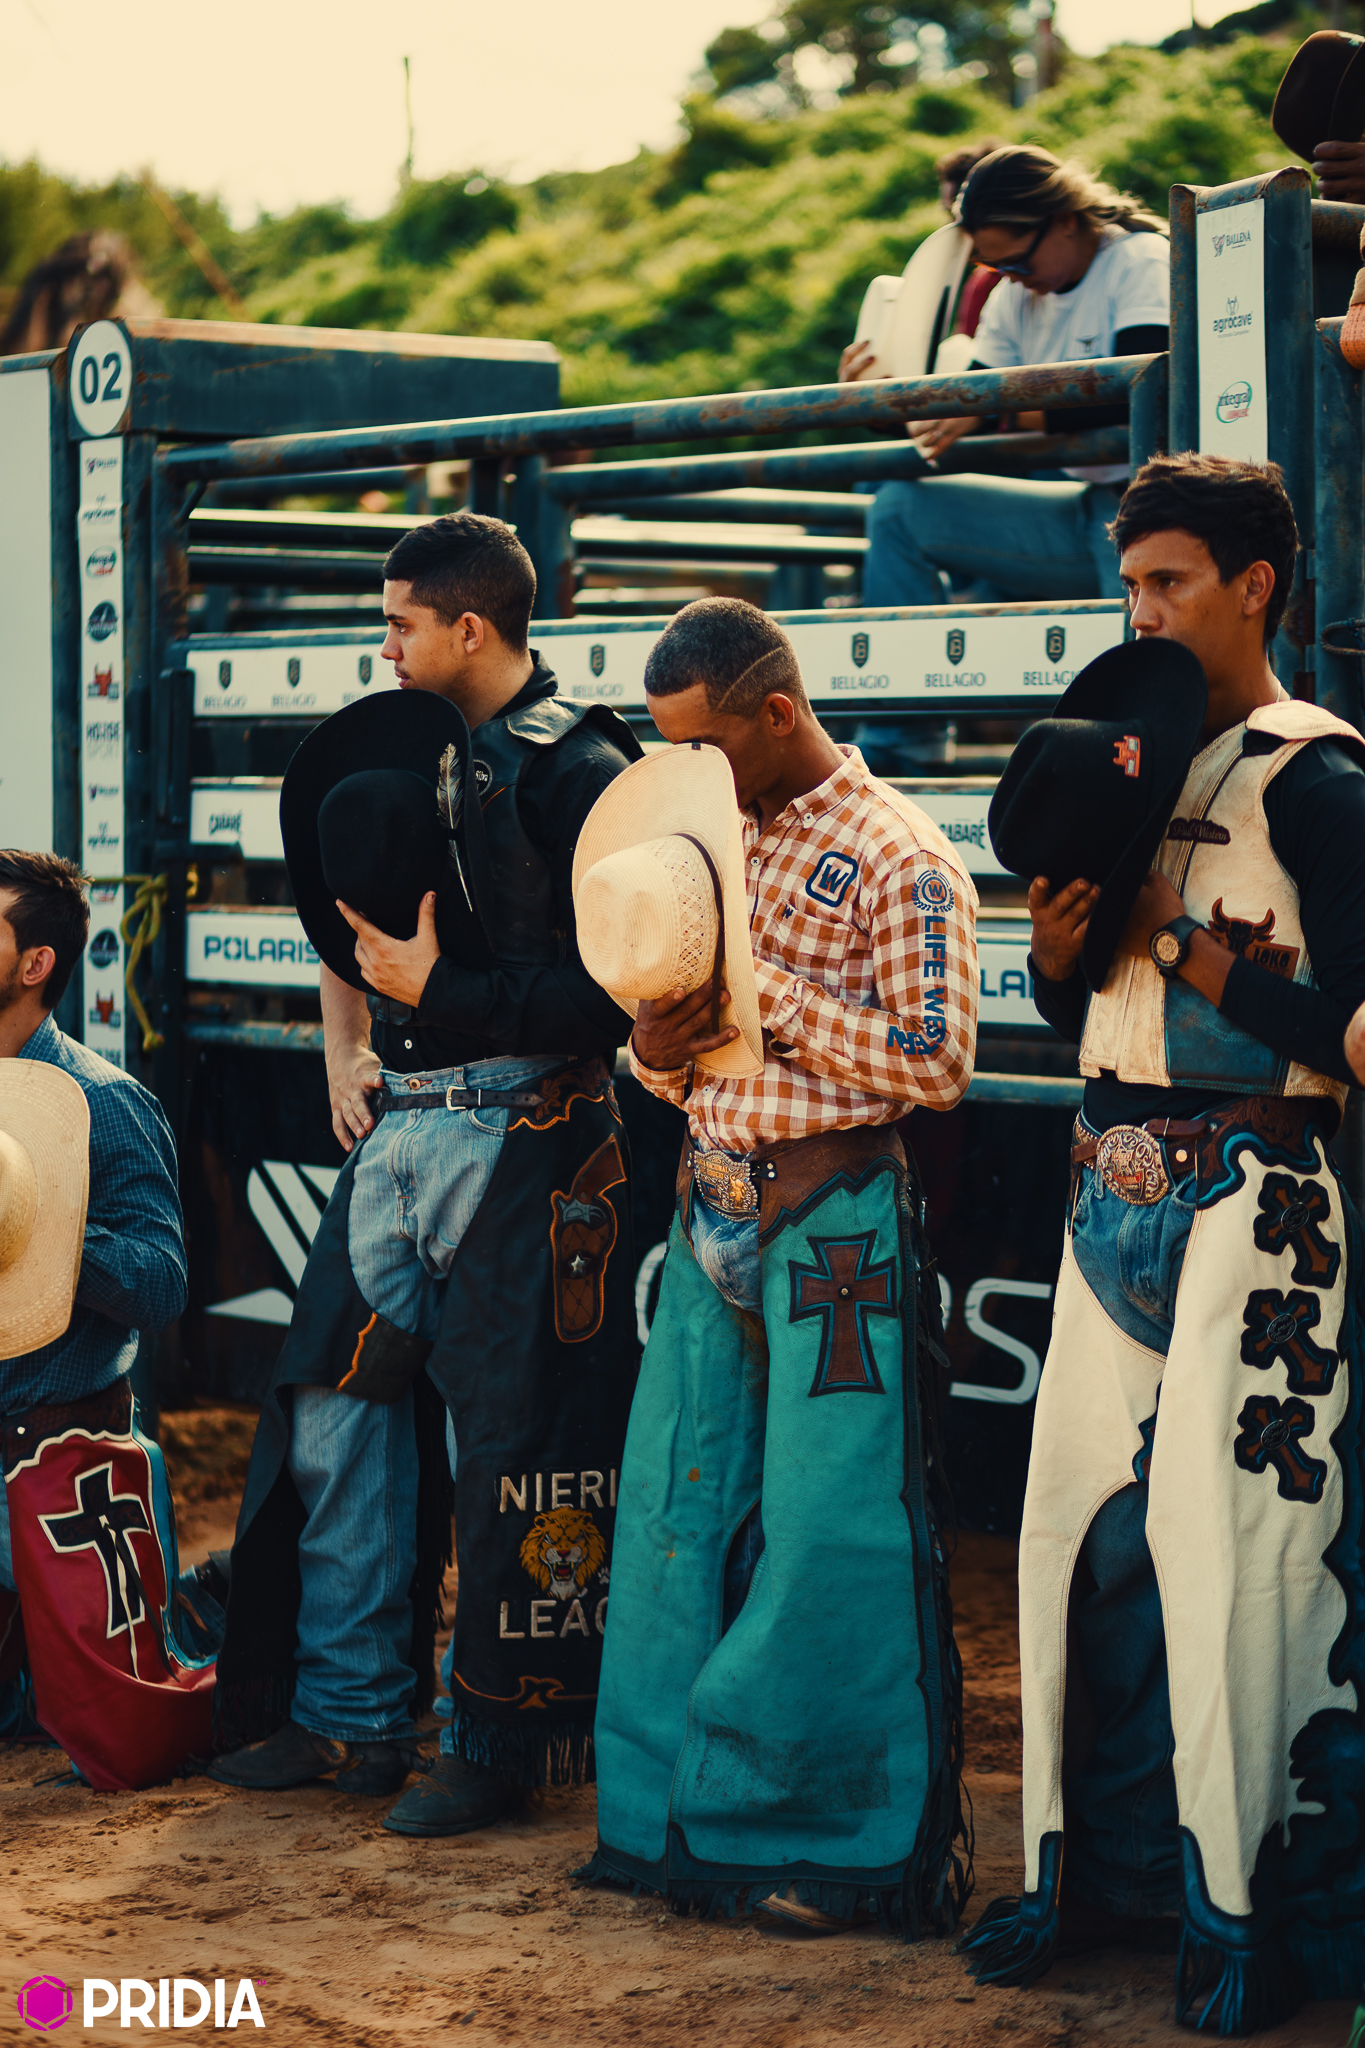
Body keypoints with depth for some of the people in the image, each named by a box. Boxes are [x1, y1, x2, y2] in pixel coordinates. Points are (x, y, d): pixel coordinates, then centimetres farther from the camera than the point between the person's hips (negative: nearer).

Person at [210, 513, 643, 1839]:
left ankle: (499, 1745, 11)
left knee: (507, 1441, -1)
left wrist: (436, 994, -15)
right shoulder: (408, 748, 12)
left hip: (521, 1142, -8)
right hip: (396, 1127, 8)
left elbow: (610, 997, -17)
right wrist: (345, 1052, 12)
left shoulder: (581, 774, -11)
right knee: (336, 1412, 9)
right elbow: (346, 925, 25)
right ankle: (349, 1712, 21)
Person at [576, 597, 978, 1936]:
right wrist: (657, 1047, -6)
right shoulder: (706, 836, 14)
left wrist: (760, 982, -17)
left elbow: (934, 1063, -15)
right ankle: (681, 1813, 19)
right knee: (678, 1508, 8)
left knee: (826, 1528, -2)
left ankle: (836, 1841, 10)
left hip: (832, 1219, -7)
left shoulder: (897, 858, -8)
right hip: (712, 1203, 7)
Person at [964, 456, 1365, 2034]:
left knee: (1226, 1549, -7)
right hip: (1113, 1187, 7)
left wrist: (1171, 935, -13)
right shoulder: (1134, 751, 15)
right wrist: (1058, 940, -1)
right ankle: (1087, 1866, 19)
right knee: (1074, 1533, 8)